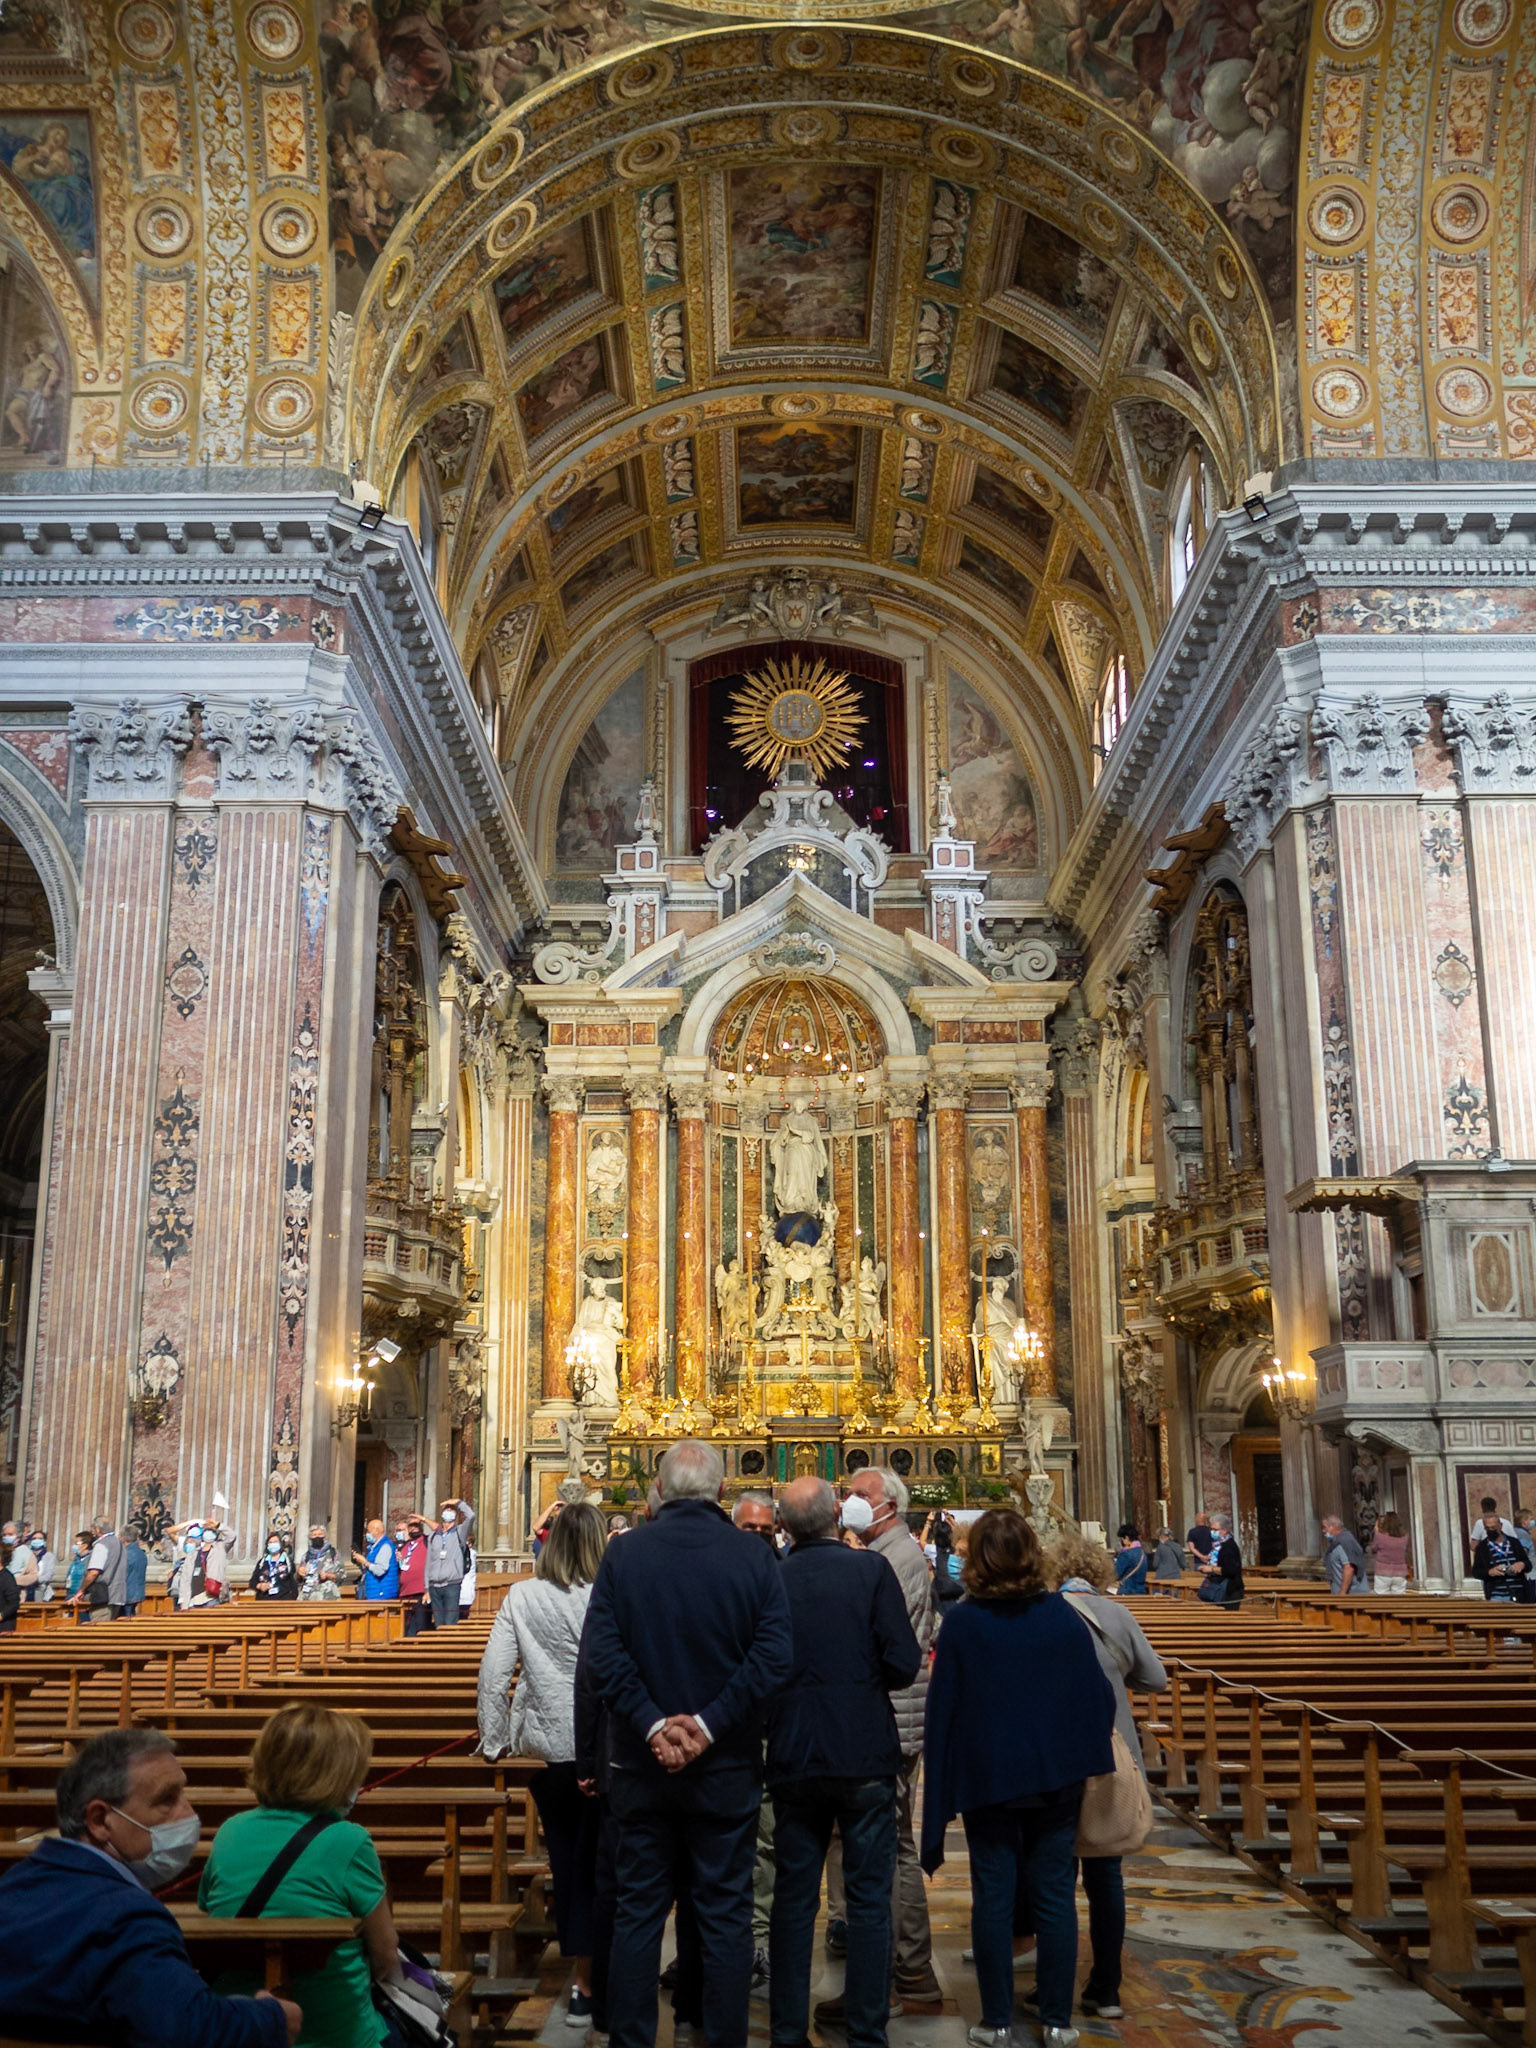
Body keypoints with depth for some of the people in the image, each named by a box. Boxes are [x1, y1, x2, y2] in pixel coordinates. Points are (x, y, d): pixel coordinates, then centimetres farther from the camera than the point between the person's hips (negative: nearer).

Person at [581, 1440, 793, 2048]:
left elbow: (602, 1653, -13)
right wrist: (709, 1722, -15)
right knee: (725, 1916, 10)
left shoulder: (623, 1553, -5)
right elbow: (773, 1655, -16)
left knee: (638, 1912, 13)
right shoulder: (753, 1555, -8)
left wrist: (651, 1723, -13)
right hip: (727, 1765, -1)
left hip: (644, 1763, 1)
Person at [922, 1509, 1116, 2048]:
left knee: (992, 1897, 8)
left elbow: (941, 1711, -7)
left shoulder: (961, 1623, -11)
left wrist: (940, 1795, 0)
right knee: (1054, 1897, 11)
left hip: (986, 1778, -1)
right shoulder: (1062, 1618, -7)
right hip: (1056, 1778, 2)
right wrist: (1080, 1756, 11)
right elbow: (1098, 1698, -3)